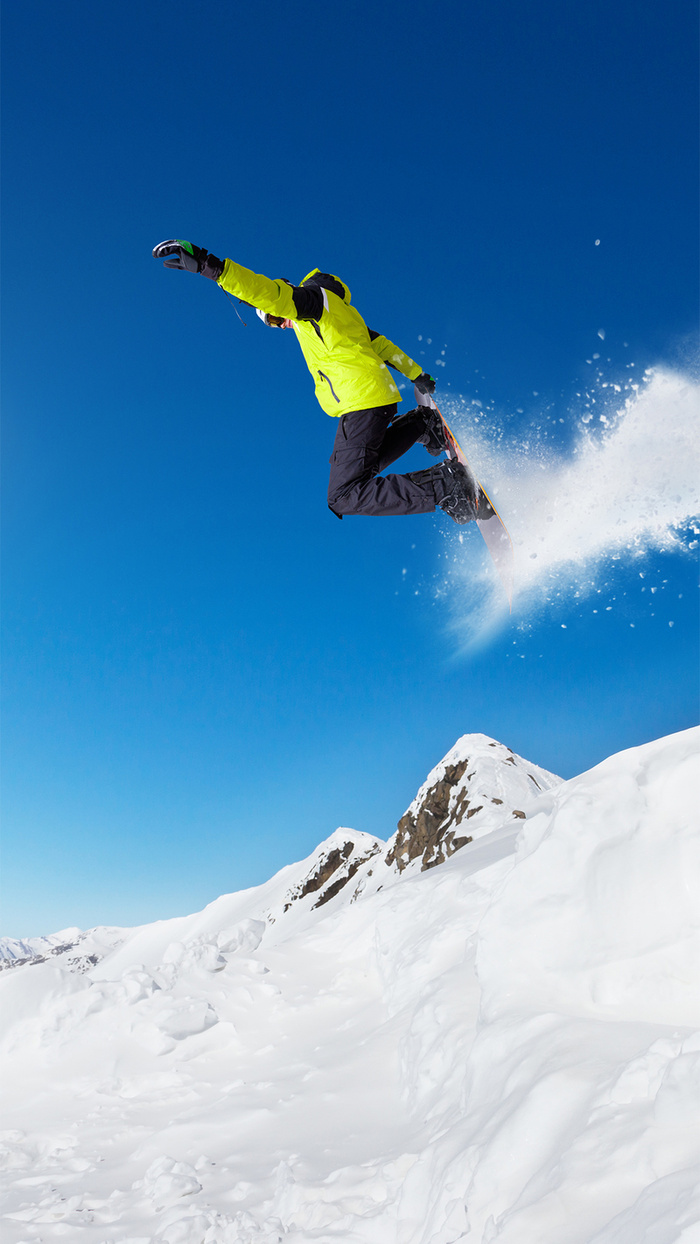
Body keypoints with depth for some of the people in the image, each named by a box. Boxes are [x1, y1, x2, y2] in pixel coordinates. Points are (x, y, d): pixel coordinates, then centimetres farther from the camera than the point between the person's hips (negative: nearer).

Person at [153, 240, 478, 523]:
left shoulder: (311, 297, 0)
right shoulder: (333, 311, 29)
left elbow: (270, 293, -19)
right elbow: (380, 343, 33)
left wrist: (210, 266, -28)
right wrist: (417, 374, 39)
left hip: (362, 400, -10)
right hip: (378, 395, 10)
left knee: (344, 495, -16)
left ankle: (445, 483, -24)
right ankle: (422, 423, 15)